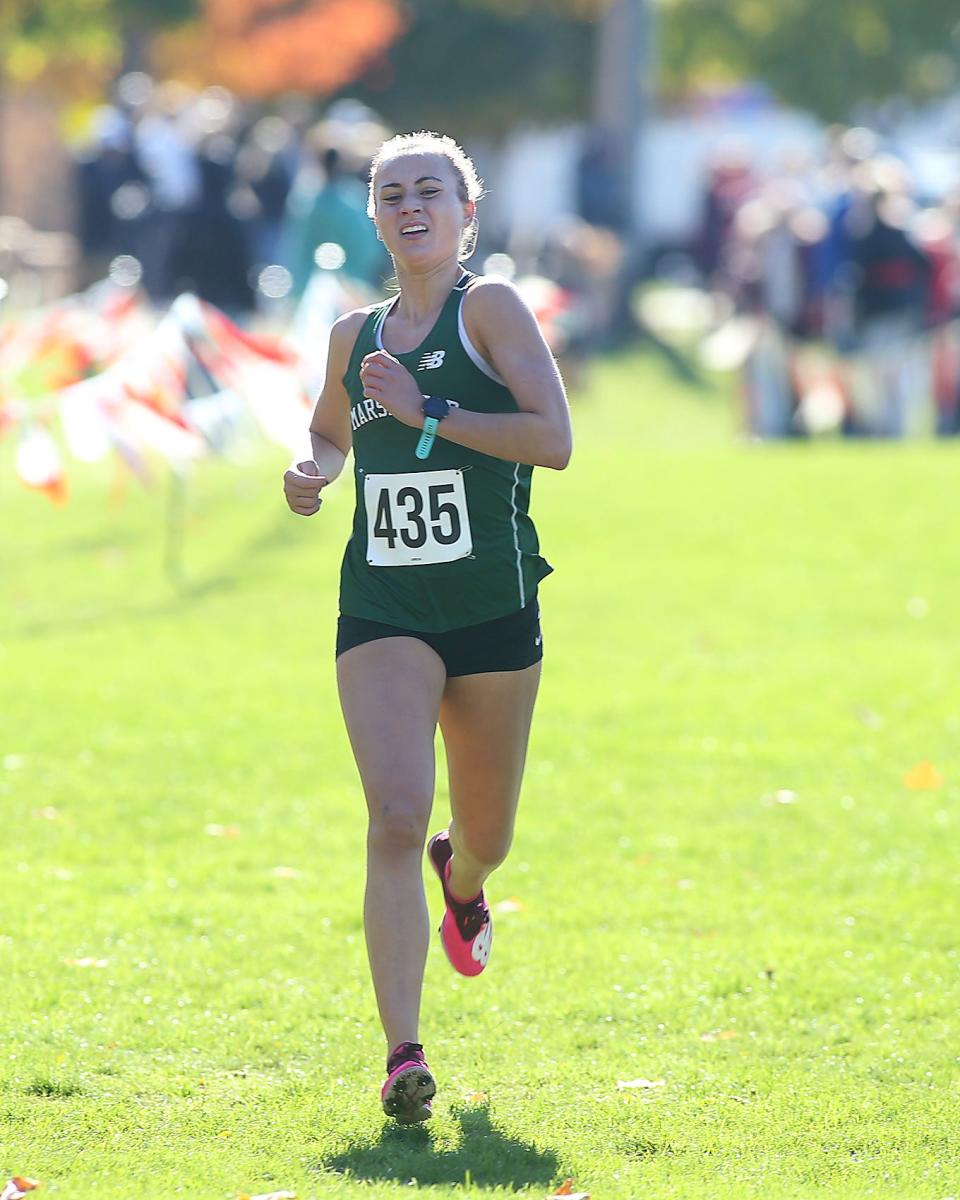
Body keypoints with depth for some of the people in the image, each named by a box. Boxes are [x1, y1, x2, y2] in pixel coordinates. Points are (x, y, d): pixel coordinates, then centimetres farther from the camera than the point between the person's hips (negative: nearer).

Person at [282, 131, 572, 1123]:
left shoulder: (489, 308, -4)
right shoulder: (355, 334, 10)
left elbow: (553, 439, -14)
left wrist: (427, 413, -18)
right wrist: (314, 471, 7)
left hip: (493, 609, -2)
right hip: (383, 611, 2)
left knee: (486, 838, 14)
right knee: (395, 819, -18)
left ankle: (460, 882, 53)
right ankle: (403, 1053, -21)